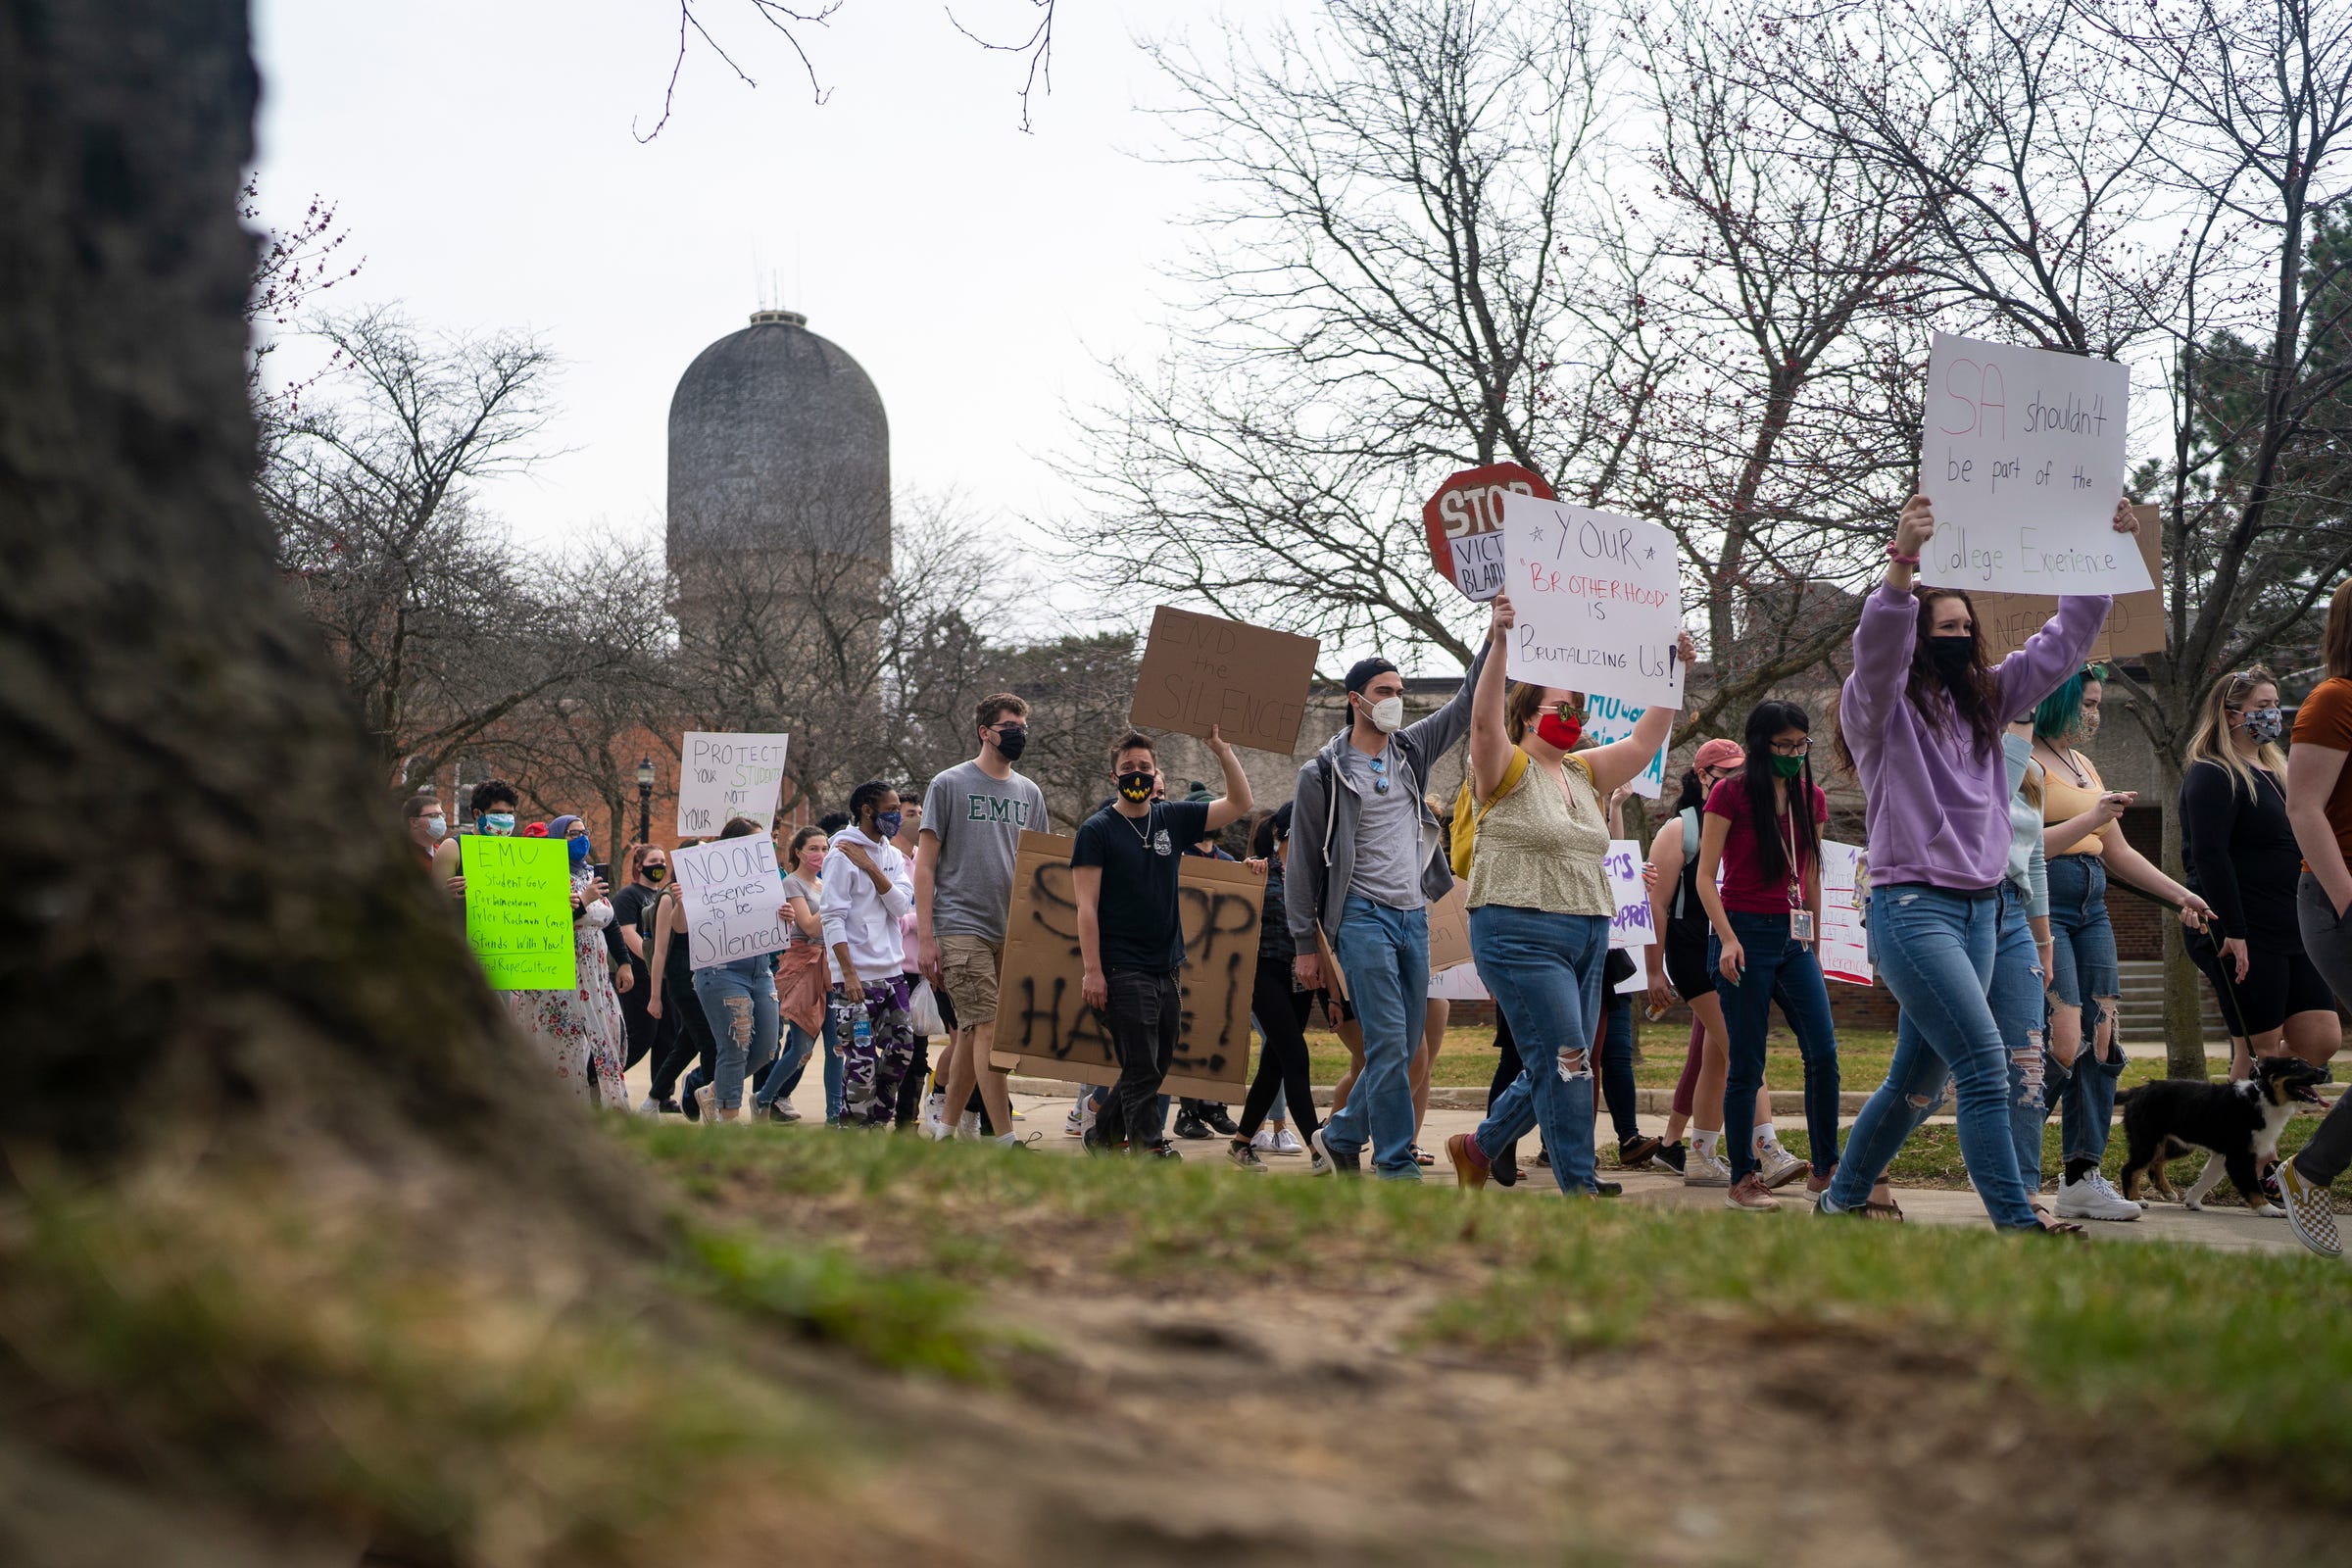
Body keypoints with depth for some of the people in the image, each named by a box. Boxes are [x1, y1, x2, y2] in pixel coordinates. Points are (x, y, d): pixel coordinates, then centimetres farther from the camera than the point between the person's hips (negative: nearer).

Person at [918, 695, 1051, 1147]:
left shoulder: (1029, 793, 15)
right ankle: (1005, 1140, -14)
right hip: (961, 927, -5)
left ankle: (943, 1125, 20)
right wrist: (924, 937, -9)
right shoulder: (950, 784, 0)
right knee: (988, 1028, -13)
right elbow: (924, 864, -2)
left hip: (1012, 932, 5)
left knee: (971, 1033, 9)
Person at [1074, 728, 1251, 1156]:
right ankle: (1150, 1150, -7)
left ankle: (1103, 1136, 25)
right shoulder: (1097, 830, -2)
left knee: (1155, 1067, 11)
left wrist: (1222, 750, 0)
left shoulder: (1172, 819, 11)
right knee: (1141, 1069, -9)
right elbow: (1086, 906, -7)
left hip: (1166, 969, 6)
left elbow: (1240, 803, 12)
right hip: (1122, 971, -6)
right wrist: (1092, 971, -14)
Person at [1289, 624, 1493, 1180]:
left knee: (1405, 1049, 8)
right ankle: (1397, 1166, -9)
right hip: (1362, 917, -6)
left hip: (1414, 917, 6)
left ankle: (1339, 1137, 25)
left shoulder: (1412, 749, 12)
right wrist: (1305, 945, -3)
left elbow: (1467, 705, 13)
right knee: (1388, 1043, -12)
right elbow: (1302, 864, -1)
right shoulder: (1323, 773, -3)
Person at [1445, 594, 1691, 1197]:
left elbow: (1646, 739, 13)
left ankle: (1478, 1146, 30)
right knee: (1565, 1061, -12)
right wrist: (1498, 644, -33)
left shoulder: (1585, 773, 17)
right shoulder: (1508, 770, -4)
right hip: (1521, 937, -8)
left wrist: (1675, 671, 4)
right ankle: (1581, 1192, -8)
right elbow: (1484, 721, -21)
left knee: (1557, 1072, 11)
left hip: (1587, 939, 8)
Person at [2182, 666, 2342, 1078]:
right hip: (2246, 937, -9)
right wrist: (2233, 933, -25)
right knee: (2260, 1051, -6)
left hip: (2291, 932, 9)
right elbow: (2209, 856, -19)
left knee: (2322, 1042, 3)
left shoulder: (2275, 772, 21)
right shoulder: (2212, 776, -9)